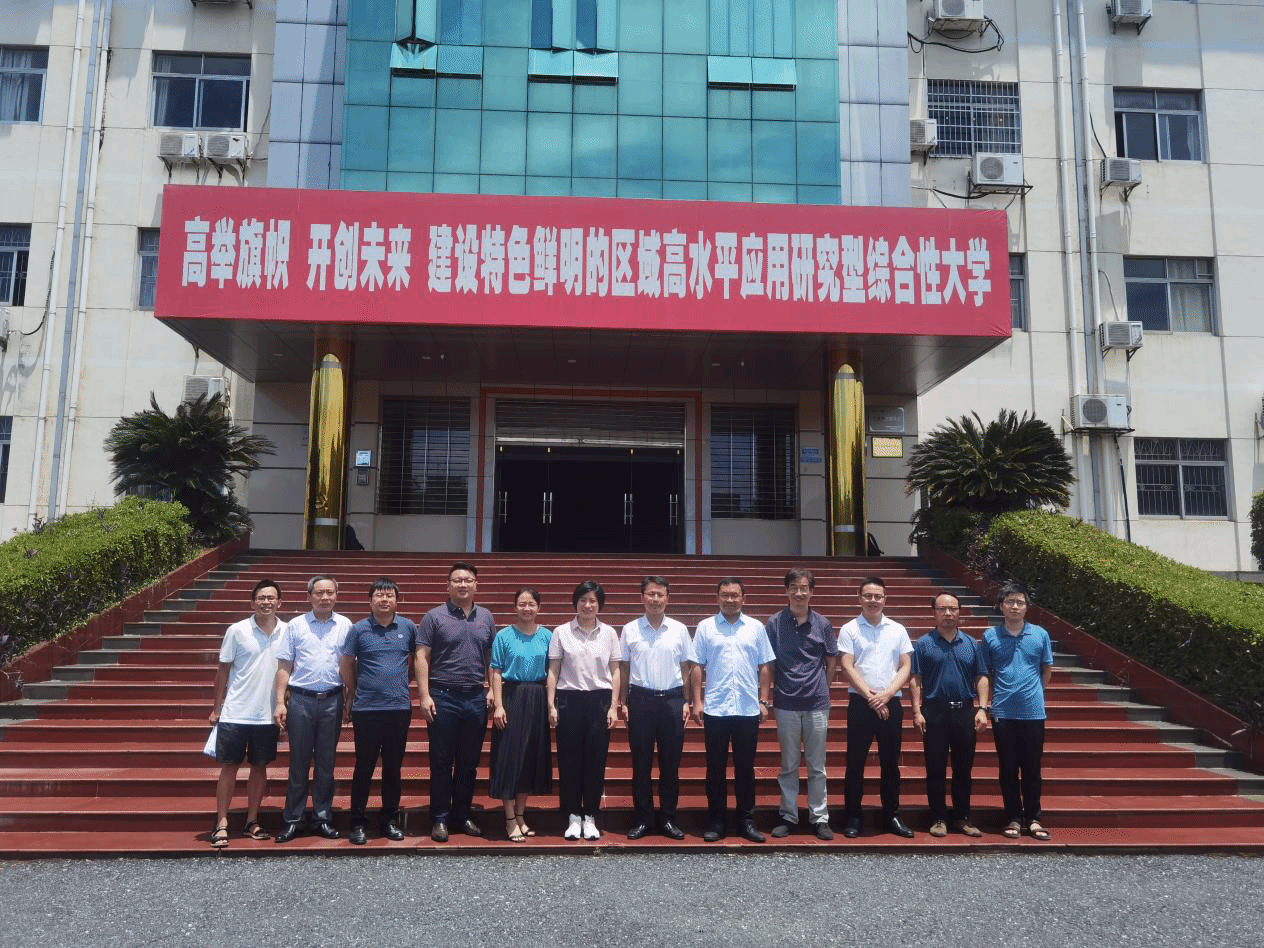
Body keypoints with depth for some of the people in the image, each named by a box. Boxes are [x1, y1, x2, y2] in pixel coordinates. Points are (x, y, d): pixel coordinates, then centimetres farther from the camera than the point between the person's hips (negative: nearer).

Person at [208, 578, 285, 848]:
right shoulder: (237, 631, -5)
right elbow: (223, 670, 1)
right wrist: (216, 708, 0)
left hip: (268, 715, 2)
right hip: (235, 713, -2)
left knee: (260, 767, 10)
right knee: (229, 767, 3)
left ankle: (252, 821, 21)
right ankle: (221, 824, 11)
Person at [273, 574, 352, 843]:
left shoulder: (345, 626, 6)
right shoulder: (295, 626, 4)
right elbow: (284, 667, 3)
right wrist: (280, 702, -3)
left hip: (332, 700, 1)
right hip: (300, 699, -1)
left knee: (326, 763, 9)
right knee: (299, 763, 5)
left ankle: (323, 818, 18)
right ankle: (293, 820, 14)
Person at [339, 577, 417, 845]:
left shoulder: (408, 627, 3)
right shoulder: (359, 629, -1)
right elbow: (347, 665, 8)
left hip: (399, 708, 2)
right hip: (366, 710, -2)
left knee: (393, 767, 11)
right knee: (364, 767, 4)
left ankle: (390, 819, 23)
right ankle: (357, 822, 15)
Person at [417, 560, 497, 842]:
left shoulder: (485, 618, 10)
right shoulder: (434, 617, -2)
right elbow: (422, 657, -4)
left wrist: (492, 689, 5)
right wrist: (424, 695, -11)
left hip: (476, 698, 4)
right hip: (443, 697, -4)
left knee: (469, 762, 11)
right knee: (441, 762, 3)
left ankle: (461, 815, 23)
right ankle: (439, 818, 13)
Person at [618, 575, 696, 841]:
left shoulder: (679, 630, 3)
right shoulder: (630, 630, 2)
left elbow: (686, 668, 8)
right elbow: (623, 668, 6)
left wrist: (686, 702, 4)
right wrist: (622, 702, 1)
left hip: (671, 699, 1)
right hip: (641, 699, -1)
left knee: (671, 764, 7)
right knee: (641, 763, 6)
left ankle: (668, 819, 18)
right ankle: (642, 819, 16)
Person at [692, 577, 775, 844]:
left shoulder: (756, 628, 6)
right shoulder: (705, 627, 2)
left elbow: (765, 667, 8)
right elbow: (697, 666, 2)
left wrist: (763, 701, 3)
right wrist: (697, 701, -3)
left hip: (748, 709, 1)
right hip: (715, 709, -1)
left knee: (745, 767, 9)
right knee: (715, 767, 6)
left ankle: (746, 820, 19)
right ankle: (716, 821, 16)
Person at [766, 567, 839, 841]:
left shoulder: (822, 624, 2)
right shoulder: (775, 623, -1)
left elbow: (831, 662, 11)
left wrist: (822, 690, 8)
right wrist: (772, 694, 2)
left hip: (817, 705, 1)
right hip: (786, 705, 0)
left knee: (817, 766, 8)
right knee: (788, 766, 10)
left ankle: (819, 818, 18)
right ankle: (788, 816, 20)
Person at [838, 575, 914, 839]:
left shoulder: (897, 630, 8)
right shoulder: (849, 630, 0)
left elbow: (906, 667, 5)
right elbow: (847, 667, -6)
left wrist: (886, 694, -9)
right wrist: (871, 697, -12)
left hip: (891, 703, 3)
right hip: (860, 703, -2)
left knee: (891, 762, 10)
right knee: (855, 762, 2)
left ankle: (892, 816, 21)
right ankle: (852, 818, 11)